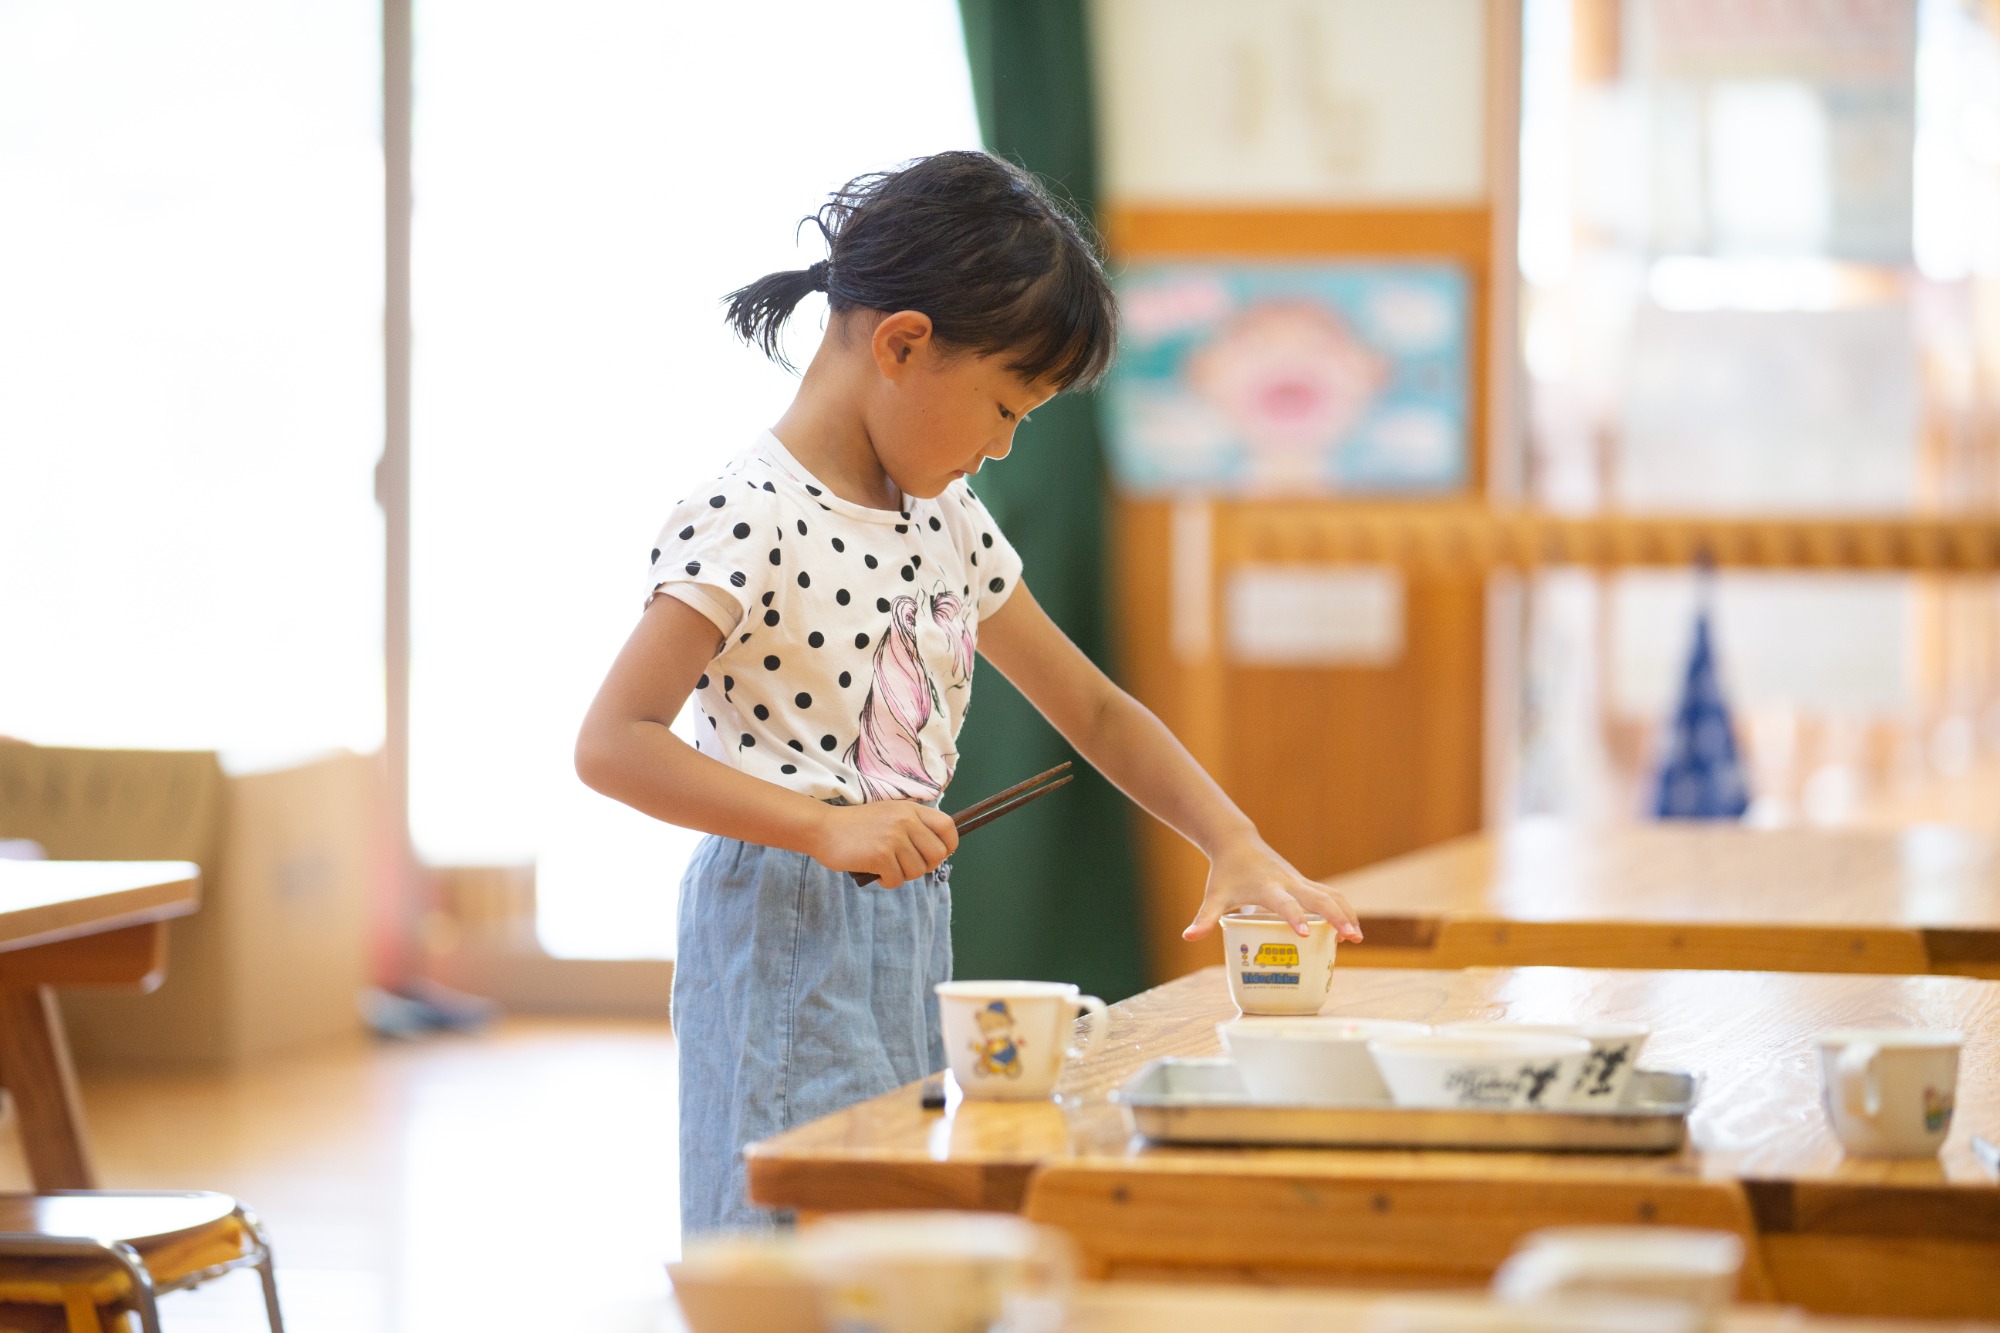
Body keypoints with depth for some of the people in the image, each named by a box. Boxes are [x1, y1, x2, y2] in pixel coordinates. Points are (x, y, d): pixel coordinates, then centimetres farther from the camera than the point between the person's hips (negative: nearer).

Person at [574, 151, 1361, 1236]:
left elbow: (1094, 710, 18)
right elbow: (611, 744, -20)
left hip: (910, 935, 8)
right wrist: (825, 824, -26)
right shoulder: (748, 523, -14)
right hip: (787, 938, -8)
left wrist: (1235, 843, 5)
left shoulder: (945, 523, 11)